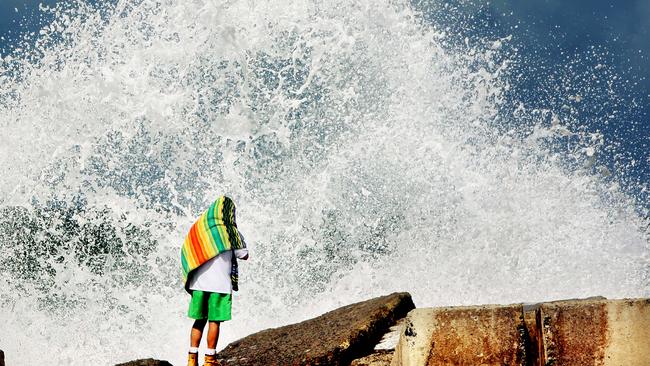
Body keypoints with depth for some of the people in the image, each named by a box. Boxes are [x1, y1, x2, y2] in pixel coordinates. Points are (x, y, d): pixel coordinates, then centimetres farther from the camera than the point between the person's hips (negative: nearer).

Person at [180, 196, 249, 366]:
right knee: (214, 321, 2)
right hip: (220, 283, -4)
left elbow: (187, 254, 9)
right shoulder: (230, 232, -5)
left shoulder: (198, 228, 5)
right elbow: (244, 256, 5)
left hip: (199, 282, 4)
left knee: (199, 320, 11)